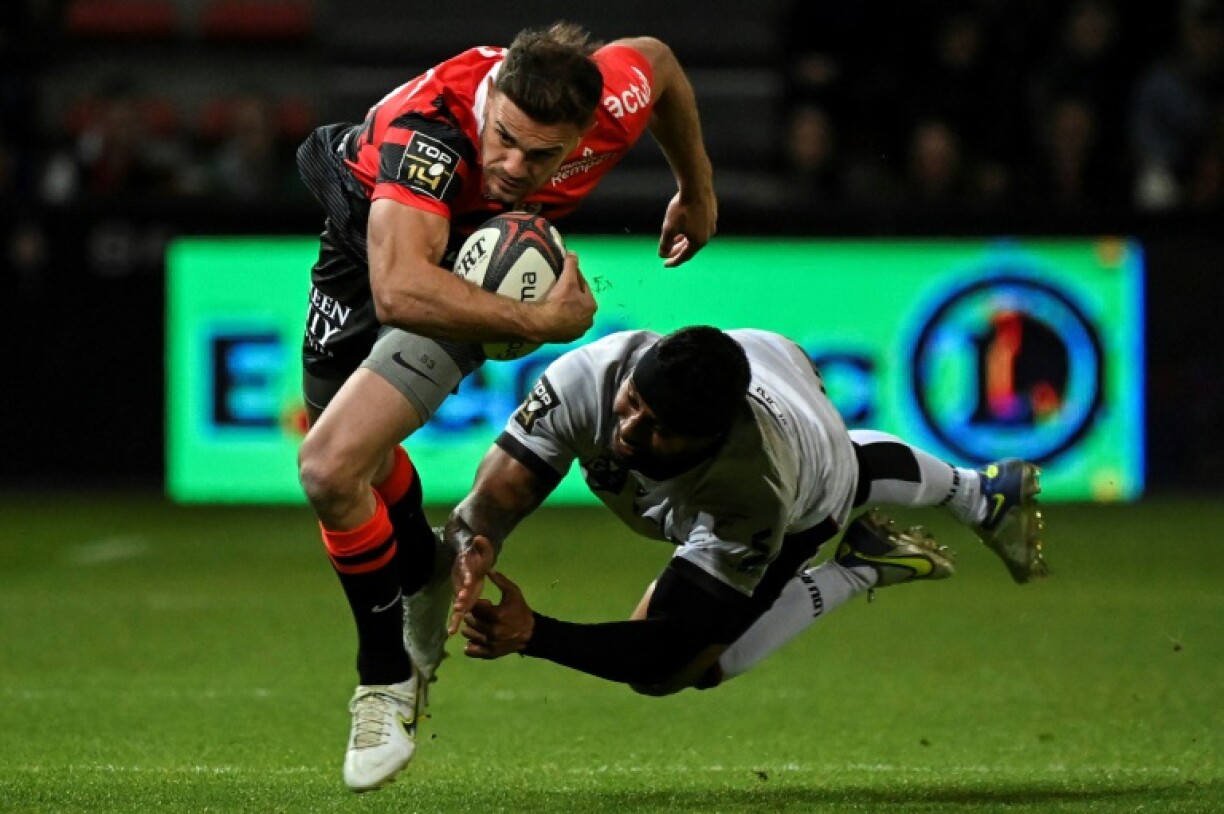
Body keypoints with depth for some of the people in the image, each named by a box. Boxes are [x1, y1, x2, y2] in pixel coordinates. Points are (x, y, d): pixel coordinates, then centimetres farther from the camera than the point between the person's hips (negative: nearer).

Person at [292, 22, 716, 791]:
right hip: (371, 238, 1)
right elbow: (399, 290, -55)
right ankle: (426, 579, 55)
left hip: (486, 269, -1)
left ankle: (388, 677, 2)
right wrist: (544, 322, -49)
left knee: (333, 468, -20)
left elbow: (657, 59, -3)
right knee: (352, 459, 22)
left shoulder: (615, 100, -31)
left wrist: (698, 192, 11)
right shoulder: (426, 128, -43)